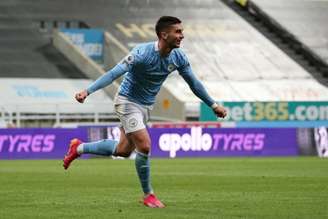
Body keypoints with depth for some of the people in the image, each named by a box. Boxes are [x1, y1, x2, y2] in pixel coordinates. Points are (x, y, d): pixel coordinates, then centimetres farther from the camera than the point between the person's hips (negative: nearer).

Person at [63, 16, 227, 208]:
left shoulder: (178, 58, -8)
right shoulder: (143, 53, -28)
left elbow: (194, 83, 6)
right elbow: (114, 73, -30)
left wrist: (213, 105, 10)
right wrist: (88, 91, -39)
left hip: (146, 106, 8)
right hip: (128, 102, -8)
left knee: (124, 150, 15)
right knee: (144, 146, -17)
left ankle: (79, 148, 36)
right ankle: (148, 196, 0)